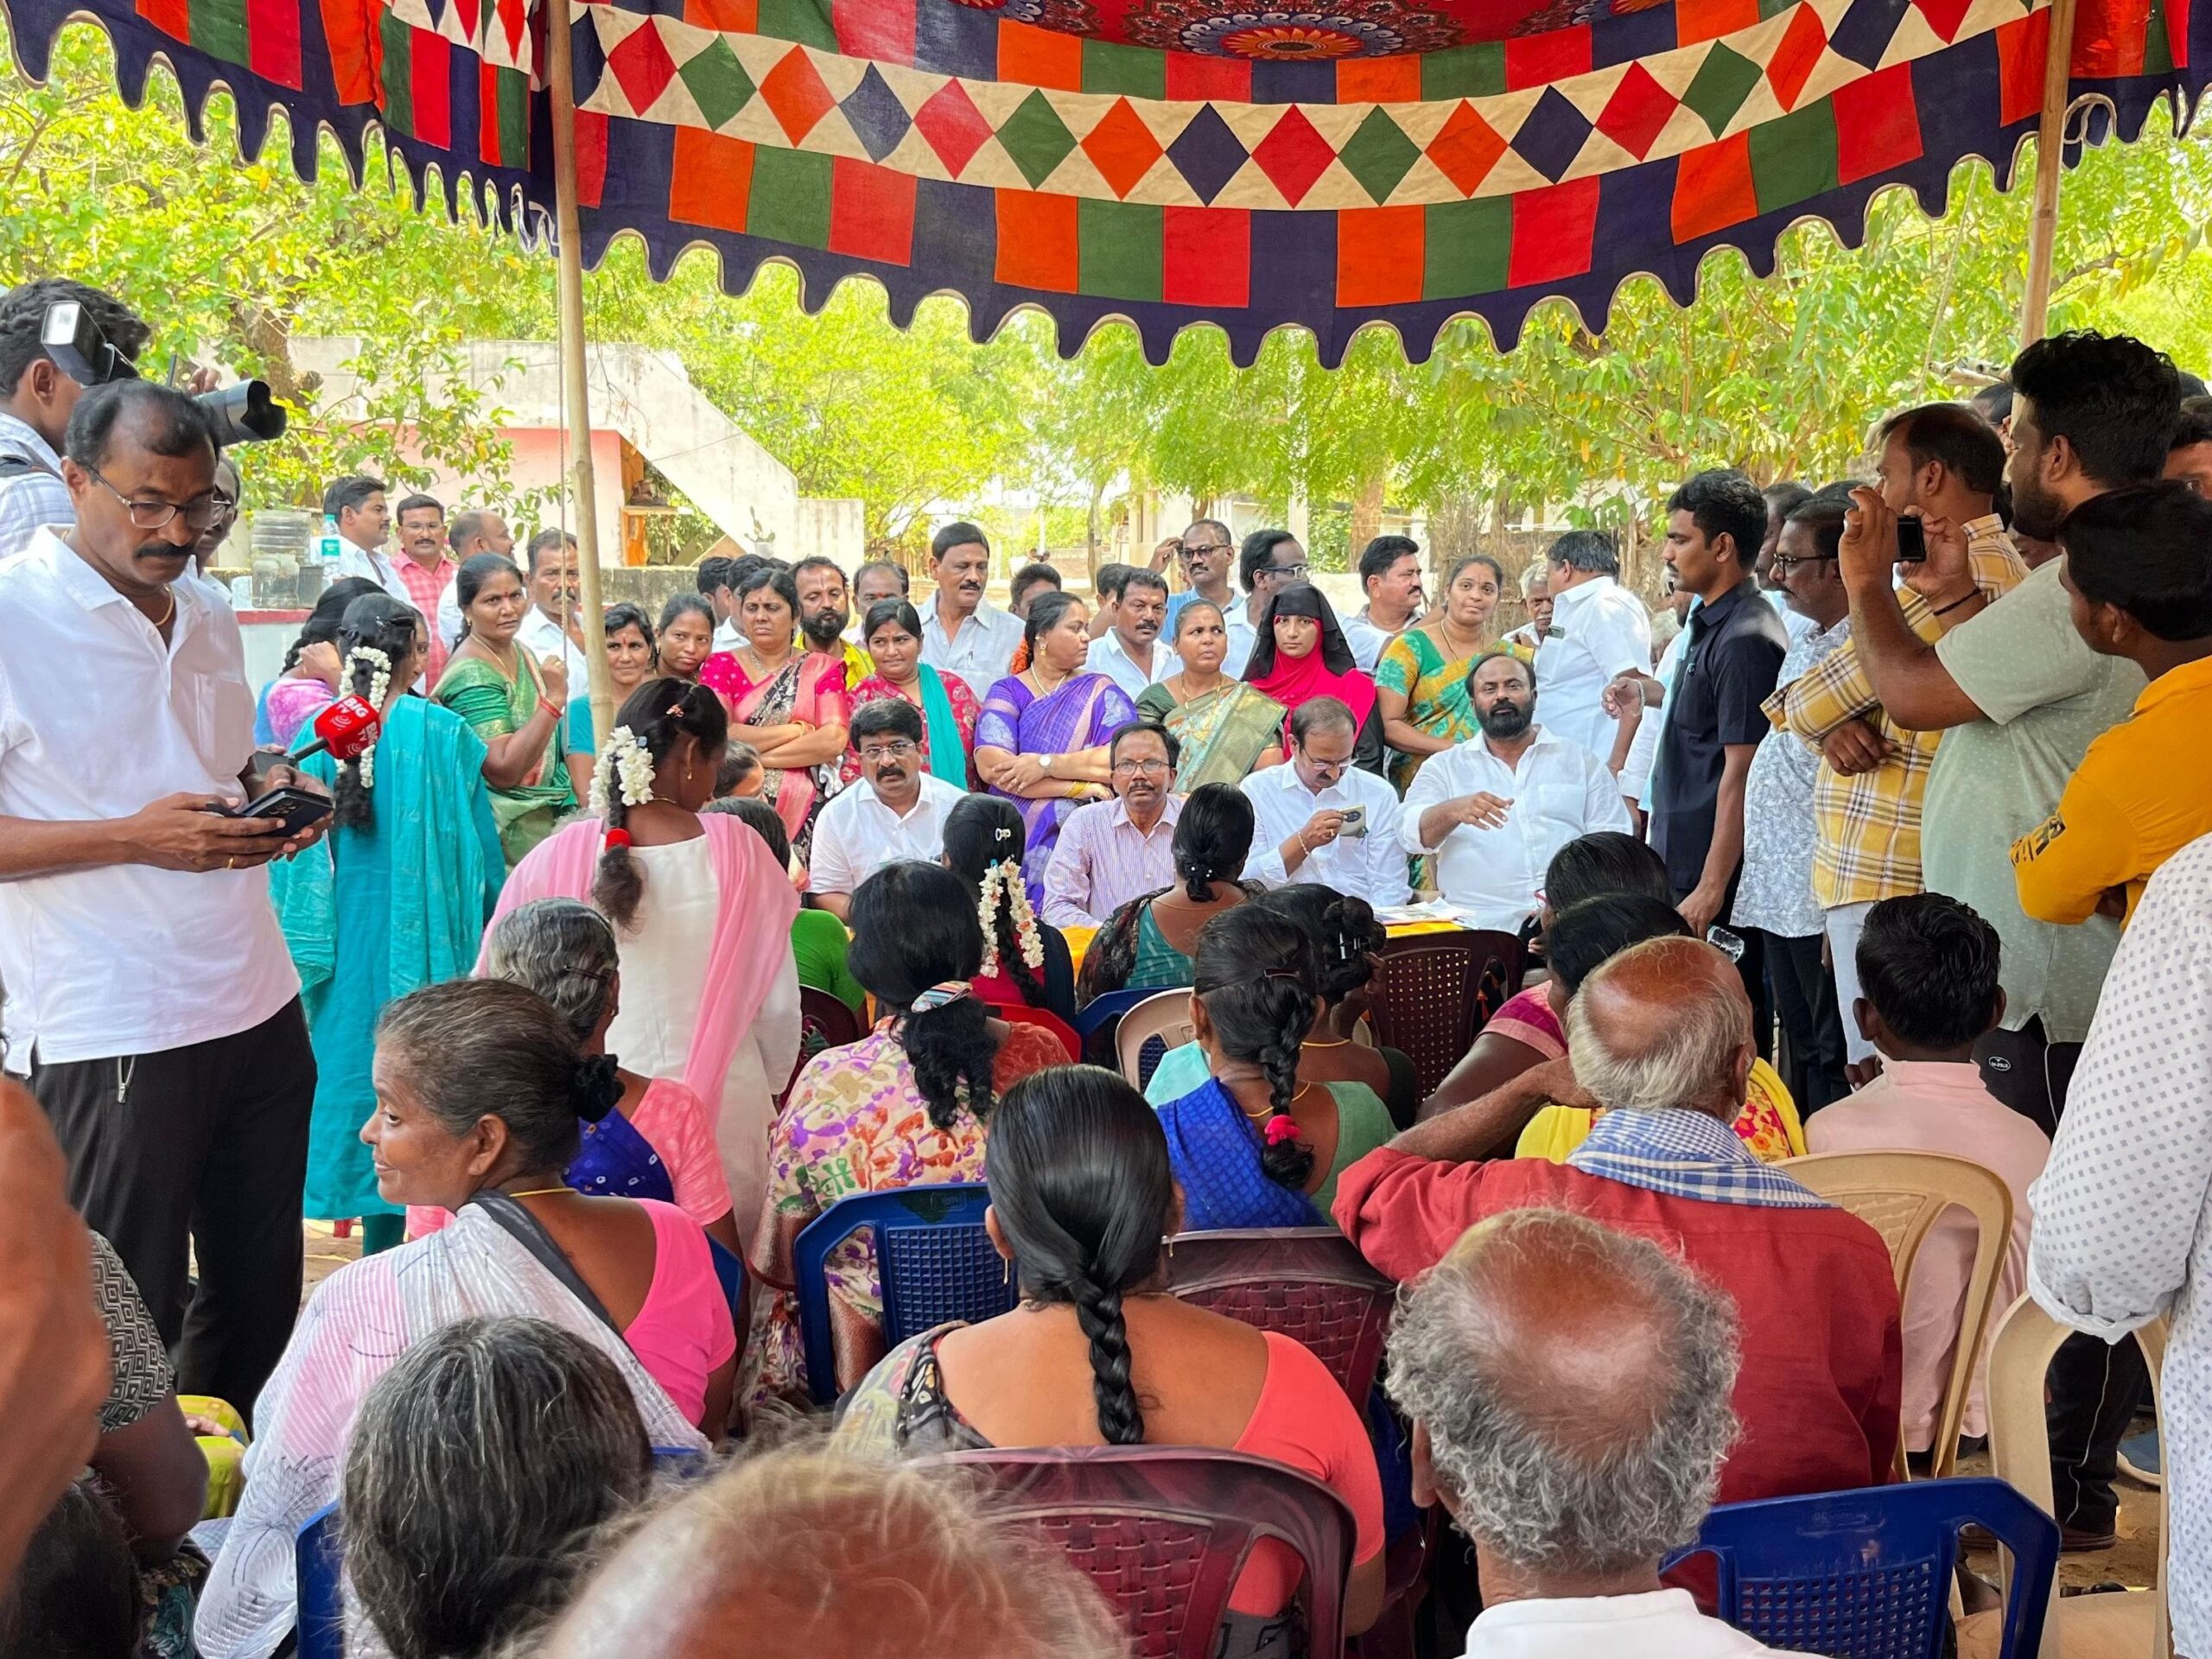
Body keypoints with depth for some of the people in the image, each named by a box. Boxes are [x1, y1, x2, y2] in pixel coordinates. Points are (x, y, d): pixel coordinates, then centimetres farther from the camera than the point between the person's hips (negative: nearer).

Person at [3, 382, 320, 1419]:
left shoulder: (209, 621, 12)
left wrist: (275, 791, 2)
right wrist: (135, 838, -22)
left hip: (259, 1012, 7)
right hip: (108, 1039, -6)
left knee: (260, 1296, 16)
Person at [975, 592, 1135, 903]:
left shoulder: (1101, 692, 8)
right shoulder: (1007, 692, 7)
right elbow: (990, 766, -9)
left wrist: (1044, 764, -14)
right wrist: (1082, 788, -12)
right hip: (1017, 840, 0)